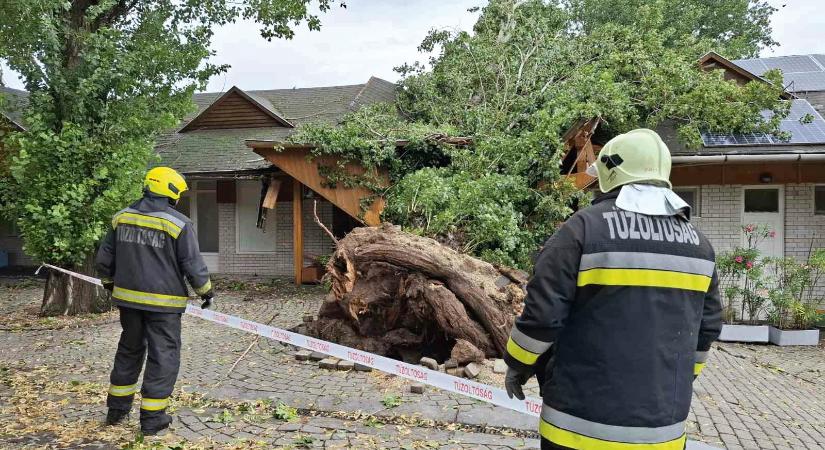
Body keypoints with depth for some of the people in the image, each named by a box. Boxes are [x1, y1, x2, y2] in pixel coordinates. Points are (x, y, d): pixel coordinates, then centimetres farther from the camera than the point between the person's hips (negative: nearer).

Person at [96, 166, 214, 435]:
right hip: (162, 302, -6)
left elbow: (104, 258, 11)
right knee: (163, 356, 4)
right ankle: (152, 418, 8)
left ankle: (117, 408, 31)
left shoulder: (122, 217, 4)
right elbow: (193, 265, -10)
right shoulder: (179, 223, -13)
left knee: (129, 350, 21)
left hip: (128, 298, 6)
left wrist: (110, 283, 28)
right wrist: (206, 291, 6)